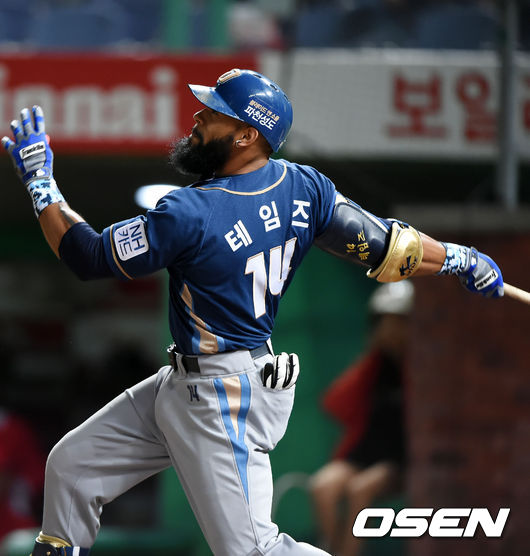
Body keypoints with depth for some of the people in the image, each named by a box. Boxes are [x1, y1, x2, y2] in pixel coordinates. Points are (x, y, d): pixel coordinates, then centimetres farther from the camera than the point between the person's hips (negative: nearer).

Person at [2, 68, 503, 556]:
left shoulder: (192, 215, -26)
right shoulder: (302, 188, -6)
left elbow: (87, 257, -19)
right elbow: (387, 248, -3)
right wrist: (462, 258, 11)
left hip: (221, 405, -10)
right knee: (71, 465, 13)